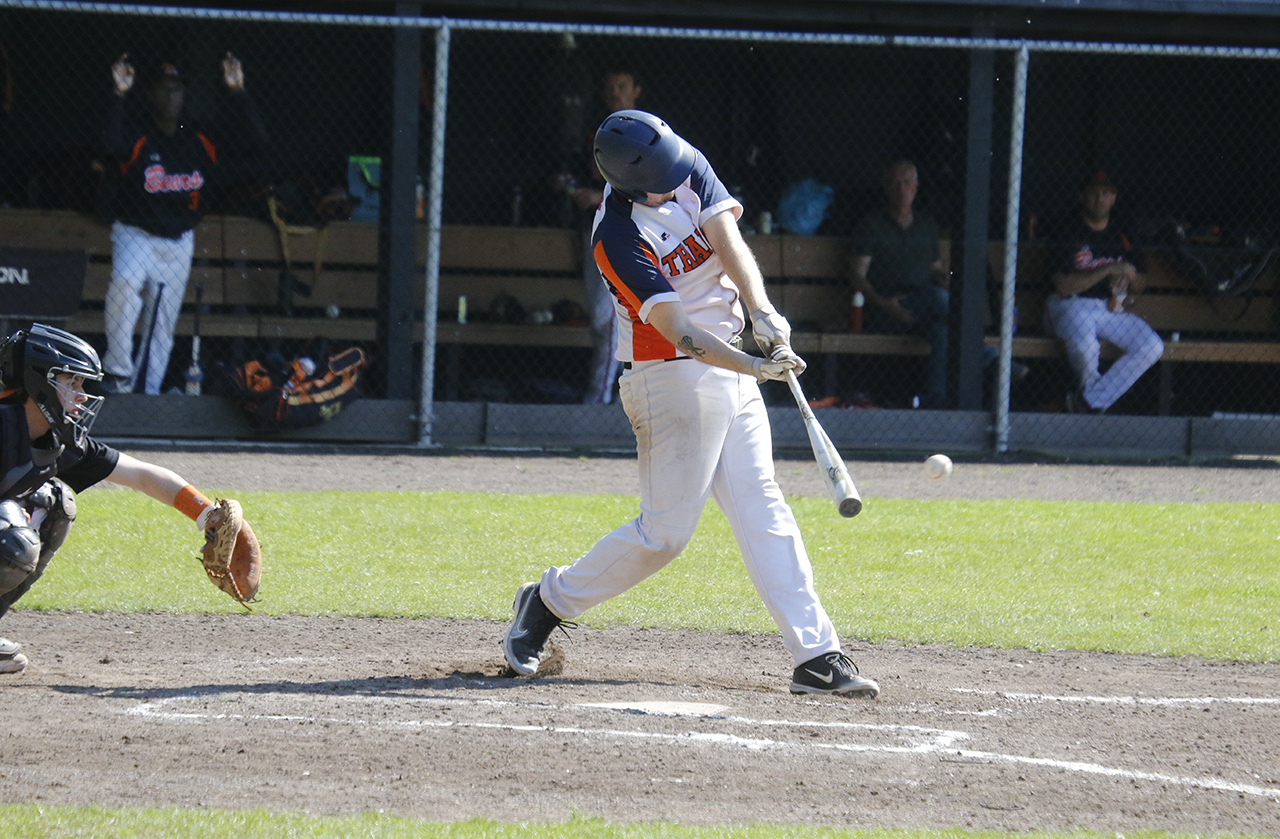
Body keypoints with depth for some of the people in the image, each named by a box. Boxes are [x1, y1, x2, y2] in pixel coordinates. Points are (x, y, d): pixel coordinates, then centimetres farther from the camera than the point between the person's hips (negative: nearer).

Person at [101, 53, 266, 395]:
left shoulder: (200, 141, 4)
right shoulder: (137, 137, -8)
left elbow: (256, 140, -2)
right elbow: (112, 144, -32)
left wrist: (238, 94, -10)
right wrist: (119, 96, -35)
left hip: (179, 241, 4)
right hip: (136, 235, -4)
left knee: (163, 324, 6)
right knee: (126, 281, -34)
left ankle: (147, 393, 14)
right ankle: (119, 374, -27)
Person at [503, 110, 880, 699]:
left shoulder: (689, 170, -1)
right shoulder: (617, 238, -21)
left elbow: (729, 243, -11)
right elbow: (675, 328, -26)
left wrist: (762, 313, -28)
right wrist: (756, 366, -36)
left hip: (730, 372, 7)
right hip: (672, 379, -7)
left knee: (762, 511, 1)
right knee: (665, 531, -5)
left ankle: (815, 655, -4)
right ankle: (549, 601, 14)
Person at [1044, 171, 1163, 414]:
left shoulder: (1121, 235, 13)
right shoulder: (1069, 233, -6)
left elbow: (1141, 283, 16)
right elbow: (1063, 284, -16)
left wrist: (1127, 276, -9)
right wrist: (1108, 270, -20)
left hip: (1112, 309, 6)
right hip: (1072, 305, -6)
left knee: (1153, 347, -18)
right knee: (1085, 347, -37)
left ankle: (1089, 400, -15)